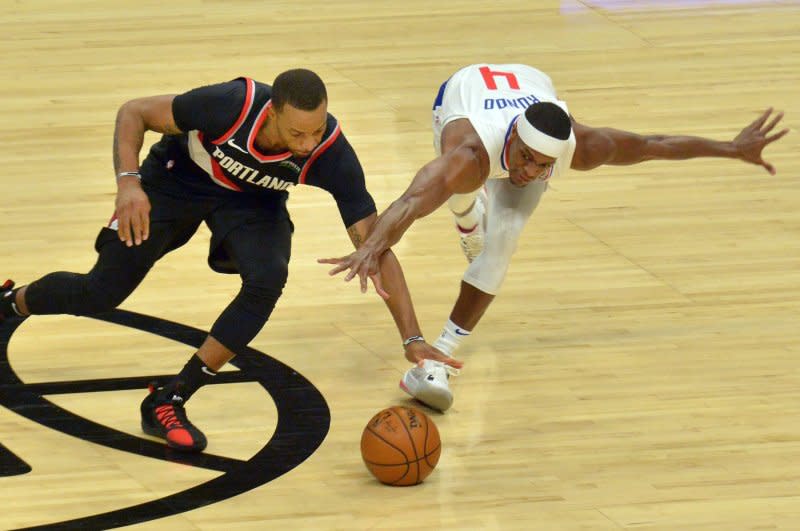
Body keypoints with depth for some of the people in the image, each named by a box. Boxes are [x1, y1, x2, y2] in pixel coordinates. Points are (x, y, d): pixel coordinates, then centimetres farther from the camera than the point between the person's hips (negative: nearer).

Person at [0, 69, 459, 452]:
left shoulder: (331, 154, -34)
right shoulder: (229, 105, -39)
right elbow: (134, 112, -22)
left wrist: (412, 338, -35)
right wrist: (129, 181, -38)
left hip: (253, 197, 1)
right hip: (178, 178, -1)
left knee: (267, 280, -28)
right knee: (100, 295, 1)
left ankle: (167, 404, -12)